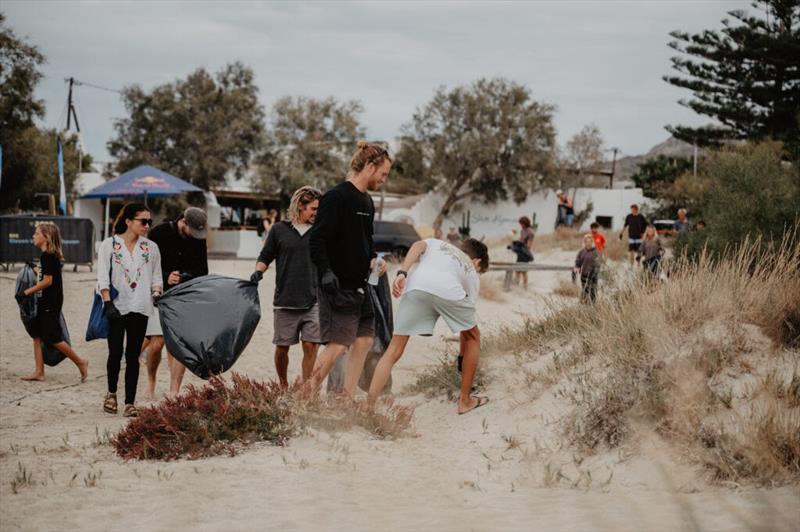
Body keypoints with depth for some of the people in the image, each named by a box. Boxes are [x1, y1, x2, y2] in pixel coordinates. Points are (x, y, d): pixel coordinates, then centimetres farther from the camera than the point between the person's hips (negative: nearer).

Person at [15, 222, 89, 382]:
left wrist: (27, 292, -17)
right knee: (37, 336, 8)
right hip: (44, 302, 10)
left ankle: (80, 362, 4)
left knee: (53, 338, -6)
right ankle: (39, 372, 9)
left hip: (50, 303, -10)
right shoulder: (50, 255, 12)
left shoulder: (47, 256, -17)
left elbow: (47, 281, -21)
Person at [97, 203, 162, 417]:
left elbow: (156, 277, 14)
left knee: (133, 356, 1)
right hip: (116, 307, -2)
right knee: (115, 353, -4)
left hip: (139, 308, 2)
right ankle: (111, 393, 22)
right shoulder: (110, 244, 1)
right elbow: (103, 277, -5)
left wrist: (157, 293, -6)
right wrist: (108, 303, -15)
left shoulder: (151, 247, 10)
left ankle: (130, 403, 3)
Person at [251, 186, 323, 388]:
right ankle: (283, 387, 27)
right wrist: (258, 271, -9)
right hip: (285, 301, 0)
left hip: (313, 301, 0)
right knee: (282, 347, 7)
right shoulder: (279, 230, 5)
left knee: (311, 346, -10)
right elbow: (265, 257, 10)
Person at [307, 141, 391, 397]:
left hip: (360, 287, 9)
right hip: (339, 287, -9)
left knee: (364, 341, 8)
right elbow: (316, 240, -17)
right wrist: (326, 273, -25)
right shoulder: (336, 198, -13)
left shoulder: (367, 202, 16)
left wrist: (373, 259, 8)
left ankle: (348, 400, 13)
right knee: (337, 345, -12)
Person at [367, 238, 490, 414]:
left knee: (393, 352, 7)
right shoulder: (472, 274, 37)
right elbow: (466, 329, 38)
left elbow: (418, 246, 14)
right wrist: (463, 357, 47)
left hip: (415, 287, 1)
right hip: (450, 292, -1)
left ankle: (367, 407, -4)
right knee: (473, 337, 27)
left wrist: (402, 273, 2)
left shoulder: (436, 244, 41)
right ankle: (465, 401, 29)